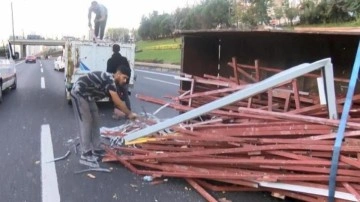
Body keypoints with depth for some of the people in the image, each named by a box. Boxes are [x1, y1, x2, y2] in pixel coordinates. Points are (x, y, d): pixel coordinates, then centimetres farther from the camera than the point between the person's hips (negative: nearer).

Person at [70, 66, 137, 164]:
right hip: (79, 93, -10)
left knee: (94, 121, 11)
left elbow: (116, 102, 11)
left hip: (87, 96, 10)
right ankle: (85, 154, -2)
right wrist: (129, 114, -15)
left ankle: (97, 150, 18)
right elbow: (118, 102, -25)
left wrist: (126, 113, 5)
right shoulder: (109, 80, -24)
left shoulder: (111, 81, 6)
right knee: (86, 123, -9)